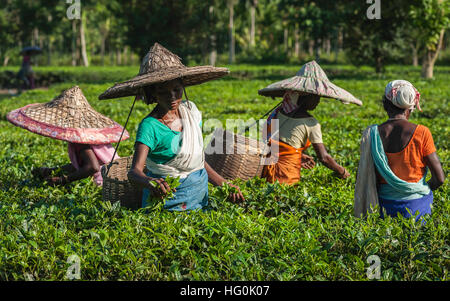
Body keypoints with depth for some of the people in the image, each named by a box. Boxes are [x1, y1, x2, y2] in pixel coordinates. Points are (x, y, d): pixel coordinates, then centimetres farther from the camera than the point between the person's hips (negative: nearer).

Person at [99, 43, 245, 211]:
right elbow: (135, 170, -27)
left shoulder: (190, 110, 3)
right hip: (169, 198, -5)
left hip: (199, 196, 5)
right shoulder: (150, 127, -17)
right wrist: (150, 182, -48)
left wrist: (223, 184, 7)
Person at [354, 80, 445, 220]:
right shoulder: (421, 133, -10)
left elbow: (363, 179, -2)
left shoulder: (372, 134, -6)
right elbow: (439, 178, -5)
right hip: (417, 205, -2)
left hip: (385, 205, 3)